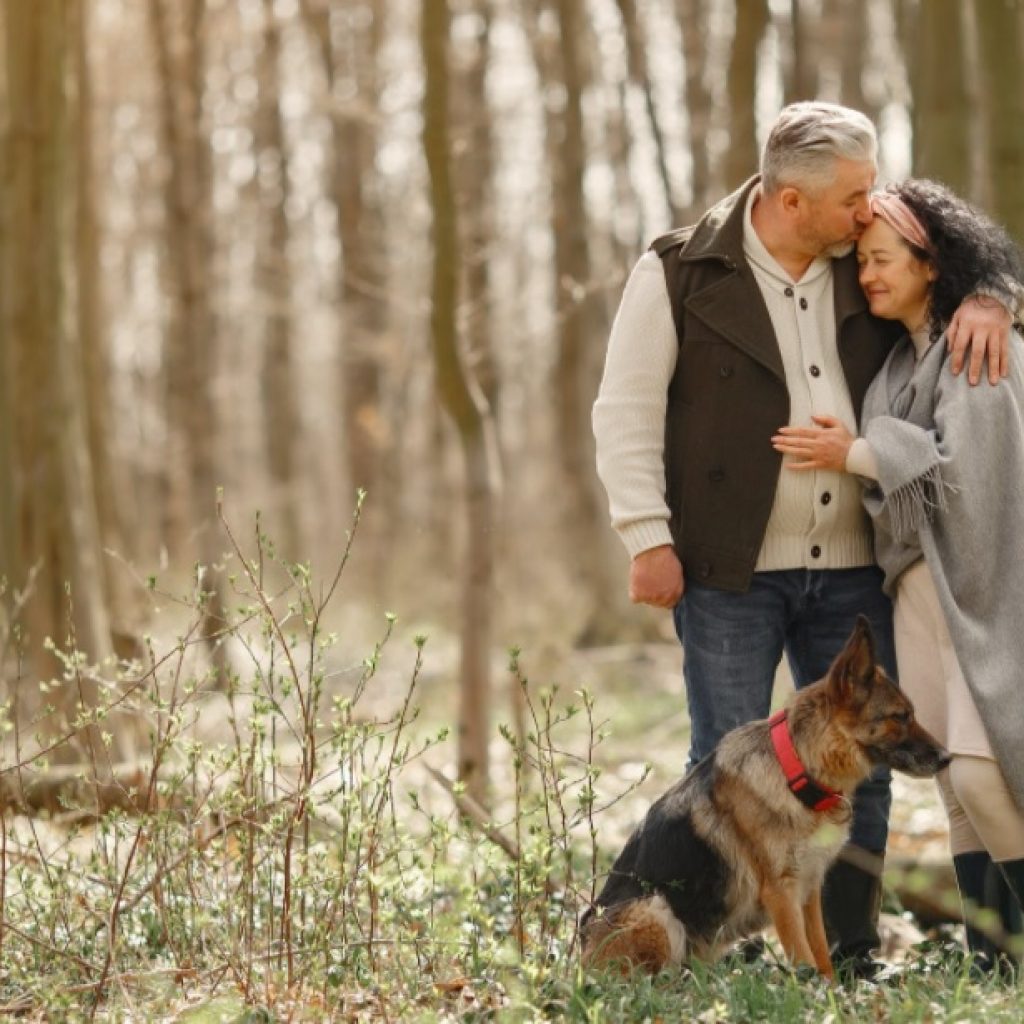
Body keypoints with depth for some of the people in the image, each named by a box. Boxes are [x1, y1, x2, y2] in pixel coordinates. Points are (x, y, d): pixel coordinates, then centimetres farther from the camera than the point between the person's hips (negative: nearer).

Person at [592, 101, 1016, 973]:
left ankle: (851, 959, 17)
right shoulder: (681, 274, -4)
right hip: (730, 573, -4)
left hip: (852, 572, 4)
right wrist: (648, 539, -10)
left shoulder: (867, 267, 7)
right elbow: (627, 413, -4)